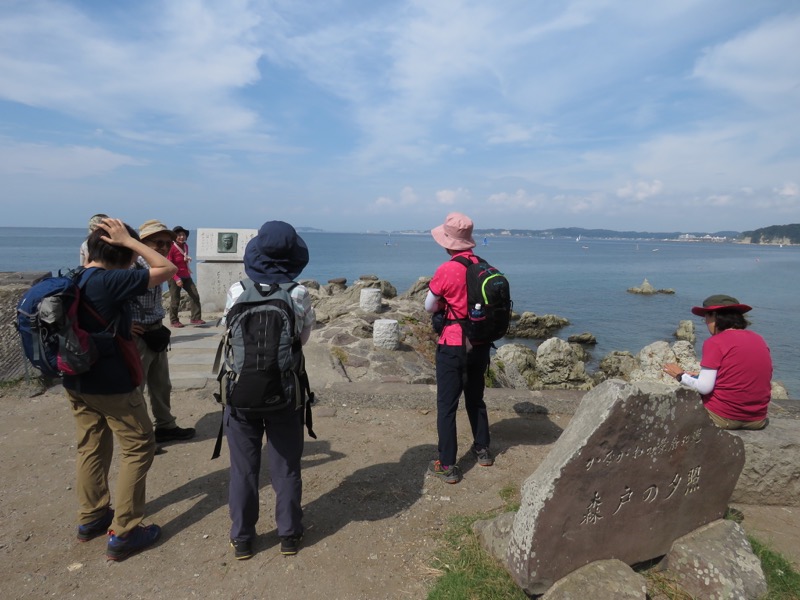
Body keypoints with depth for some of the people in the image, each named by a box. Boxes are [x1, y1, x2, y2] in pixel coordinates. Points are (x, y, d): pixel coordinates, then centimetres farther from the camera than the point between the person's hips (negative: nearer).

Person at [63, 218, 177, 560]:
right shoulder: (110, 281, -22)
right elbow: (168, 269, -18)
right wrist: (129, 240, -15)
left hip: (77, 381, 8)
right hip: (112, 384, -8)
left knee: (92, 447, 21)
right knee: (138, 448, 5)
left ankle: (91, 519, 34)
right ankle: (123, 533, 8)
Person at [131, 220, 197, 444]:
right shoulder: (132, 267, -21)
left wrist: (159, 326, 13)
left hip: (157, 333, 9)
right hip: (137, 336, -9)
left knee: (161, 385, 20)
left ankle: (165, 426, 36)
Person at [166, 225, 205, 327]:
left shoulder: (185, 246, 8)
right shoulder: (171, 248, -14)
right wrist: (176, 279, -22)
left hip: (186, 276, 7)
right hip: (175, 277, -7)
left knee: (195, 295, -2)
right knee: (175, 300, 1)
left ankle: (196, 318, 2)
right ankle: (174, 321, 15)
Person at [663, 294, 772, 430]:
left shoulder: (715, 342, -12)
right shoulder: (759, 339, 8)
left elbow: (704, 387, -15)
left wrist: (681, 376, 2)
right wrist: (704, 375, 17)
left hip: (723, 418, -7)